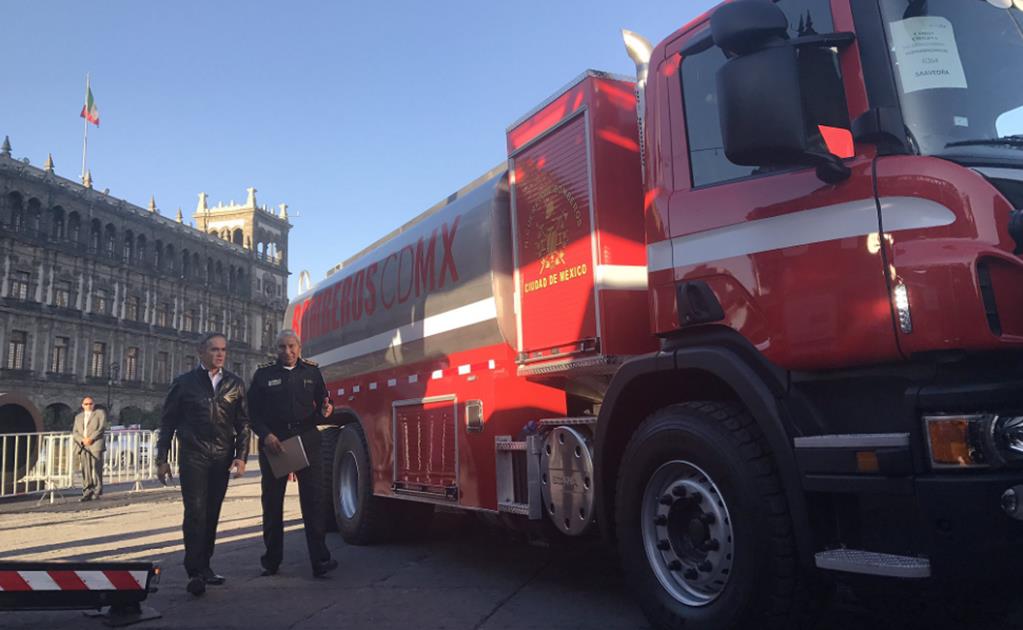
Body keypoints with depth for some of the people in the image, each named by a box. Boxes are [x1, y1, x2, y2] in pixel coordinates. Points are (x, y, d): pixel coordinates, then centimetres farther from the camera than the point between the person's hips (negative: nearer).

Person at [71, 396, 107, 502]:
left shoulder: (100, 413, 11)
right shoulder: (78, 416, 23)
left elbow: (101, 428, -1)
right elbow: (74, 433, 14)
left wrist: (91, 439, -12)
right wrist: (82, 440, -6)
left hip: (96, 445, -4)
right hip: (83, 446, 4)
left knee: (96, 468, -8)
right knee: (85, 470, -1)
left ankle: (97, 492, -5)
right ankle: (87, 493, 0)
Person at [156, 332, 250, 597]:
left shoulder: (235, 384, 10)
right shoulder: (184, 383, 5)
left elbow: (243, 423, 9)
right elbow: (168, 422, 6)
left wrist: (241, 456, 0)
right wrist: (162, 459, 2)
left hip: (222, 459, 3)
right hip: (192, 456, -2)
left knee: (212, 514, 8)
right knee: (195, 512, -9)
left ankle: (204, 565, 19)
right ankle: (195, 573, -6)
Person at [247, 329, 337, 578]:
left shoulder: (311, 371, 9)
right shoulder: (263, 373, 5)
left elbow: (322, 401, 15)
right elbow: (253, 411, 4)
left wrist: (325, 409, -8)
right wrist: (265, 435, -10)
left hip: (307, 439, 0)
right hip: (273, 442, 0)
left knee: (314, 498, -6)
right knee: (272, 502, 9)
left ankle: (320, 559, -6)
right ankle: (272, 560, 22)